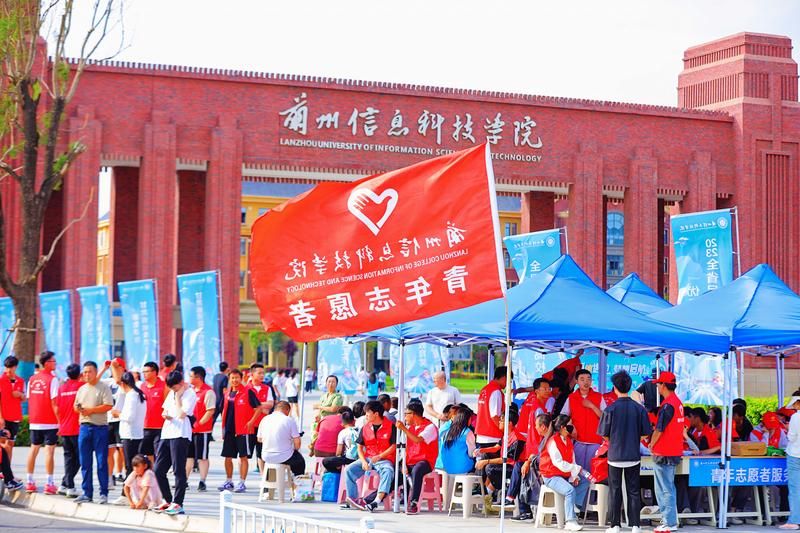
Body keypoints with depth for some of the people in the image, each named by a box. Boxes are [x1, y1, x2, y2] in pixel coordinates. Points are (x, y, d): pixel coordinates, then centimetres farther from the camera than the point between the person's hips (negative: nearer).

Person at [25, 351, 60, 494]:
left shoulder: (32, 379, 8)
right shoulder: (52, 379, -11)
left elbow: (29, 400, 11)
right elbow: (54, 403, -15)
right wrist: (59, 420, -10)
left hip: (35, 421, 6)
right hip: (50, 422, -6)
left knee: (33, 449, 12)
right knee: (49, 450, -4)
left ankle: (29, 482, 14)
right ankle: (50, 484, -5)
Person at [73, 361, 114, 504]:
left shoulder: (103, 388, -3)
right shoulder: (81, 389, 16)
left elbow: (108, 406, -12)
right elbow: (75, 406, 20)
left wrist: (91, 410, -14)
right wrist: (79, 409, -3)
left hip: (100, 428, -6)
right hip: (84, 427, 6)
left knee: (102, 461, -3)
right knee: (85, 462, 6)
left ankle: (104, 493, 1)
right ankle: (87, 493, 12)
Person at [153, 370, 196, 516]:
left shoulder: (190, 394, -6)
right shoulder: (172, 393, 19)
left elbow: (181, 414, -17)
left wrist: (178, 396, -8)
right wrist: (165, 414, 3)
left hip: (180, 435, -8)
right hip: (166, 434, 8)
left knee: (178, 471, -7)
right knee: (158, 469, 7)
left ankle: (178, 504, -5)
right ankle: (168, 501, 16)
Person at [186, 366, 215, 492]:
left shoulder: (208, 392, -12)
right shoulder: (191, 390, 12)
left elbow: (210, 411, -17)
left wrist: (198, 424, -18)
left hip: (202, 430, -7)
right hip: (189, 429, 7)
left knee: (202, 457, 0)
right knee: (188, 456, 12)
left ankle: (202, 483, 6)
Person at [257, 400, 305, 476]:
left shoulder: (264, 419, 2)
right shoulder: (289, 420, -10)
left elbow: (259, 439, 12)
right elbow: (297, 442, -11)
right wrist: (295, 449, 11)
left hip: (266, 458, 5)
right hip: (284, 458, -5)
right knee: (300, 461, 26)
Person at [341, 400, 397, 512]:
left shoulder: (390, 426, -3)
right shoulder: (365, 428, 11)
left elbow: (393, 446, -6)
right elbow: (360, 447, 13)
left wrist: (379, 456, -17)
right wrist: (363, 461, -5)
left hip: (384, 459, -5)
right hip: (367, 458, 5)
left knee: (388, 472, -37)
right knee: (349, 470, -17)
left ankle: (376, 501, -49)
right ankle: (352, 500, -17)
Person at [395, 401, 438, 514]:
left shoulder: (430, 427, -7)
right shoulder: (409, 427, 14)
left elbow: (418, 440, -24)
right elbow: (406, 448, 12)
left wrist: (404, 429, -23)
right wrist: (404, 464, -1)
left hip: (425, 461, -7)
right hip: (411, 461, 7)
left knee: (416, 470, -38)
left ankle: (413, 503, -38)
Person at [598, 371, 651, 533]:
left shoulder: (610, 409, -11)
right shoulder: (639, 409, -5)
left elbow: (604, 434, -4)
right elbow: (646, 433, 1)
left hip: (615, 456, -2)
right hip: (633, 456, 2)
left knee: (615, 491, 7)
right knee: (634, 491, 8)